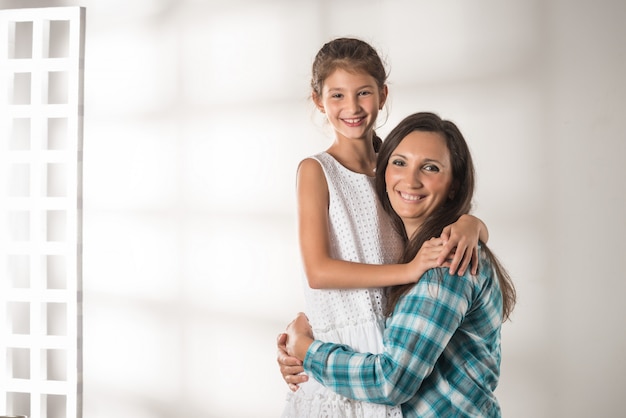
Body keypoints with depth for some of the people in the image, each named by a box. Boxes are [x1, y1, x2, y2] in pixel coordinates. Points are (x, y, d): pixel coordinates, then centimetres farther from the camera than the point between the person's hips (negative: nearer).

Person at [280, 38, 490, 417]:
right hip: (341, 346, -4)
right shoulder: (316, 170, -5)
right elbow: (318, 271, -14)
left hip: (397, 341, 4)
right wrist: (408, 270, -20)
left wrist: (468, 223, -13)